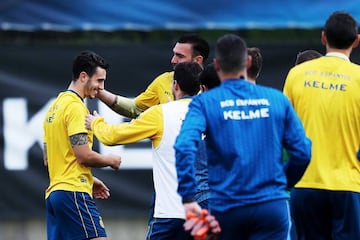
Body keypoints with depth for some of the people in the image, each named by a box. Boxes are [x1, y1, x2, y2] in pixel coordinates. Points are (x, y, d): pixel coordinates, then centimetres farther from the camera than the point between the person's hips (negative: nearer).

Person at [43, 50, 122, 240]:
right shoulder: (75, 107, -10)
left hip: (53, 193, 10)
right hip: (74, 193, -10)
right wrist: (111, 161, 2)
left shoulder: (55, 106, 20)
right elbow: (84, 155, -16)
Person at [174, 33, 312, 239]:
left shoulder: (205, 103, 0)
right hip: (272, 206, 0)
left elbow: (185, 146, -15)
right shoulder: (277, 100, 5)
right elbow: (303, 152, 5)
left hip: (226, 207, 0)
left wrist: (188, 198, -12)